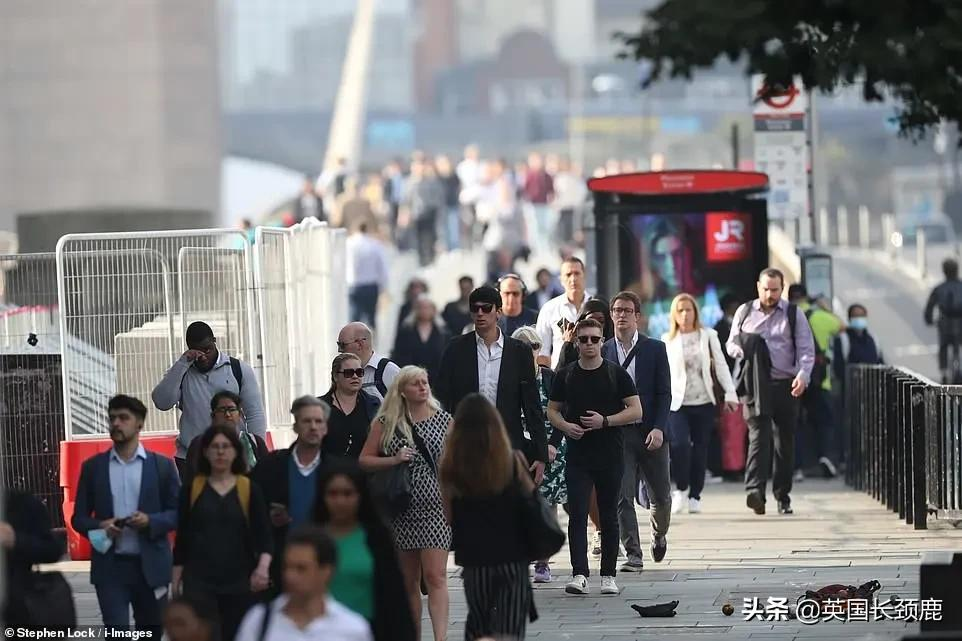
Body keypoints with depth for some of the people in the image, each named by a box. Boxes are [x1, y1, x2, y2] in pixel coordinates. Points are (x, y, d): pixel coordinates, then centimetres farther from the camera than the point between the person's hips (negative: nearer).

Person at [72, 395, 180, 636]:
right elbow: (78, 517, 9)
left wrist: (151, 521, -15)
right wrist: (99, 527, -13)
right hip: (110, 566, 0)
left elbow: (178, 512, 4)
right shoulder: (93, 467, 7)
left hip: (150, 565, 0)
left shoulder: (162, 466, 5)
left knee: (151, 633, 10)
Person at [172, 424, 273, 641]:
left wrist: (263, 566, -19)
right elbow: (182, 537, 9)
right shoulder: (192, 489, 4)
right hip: (198, 582, -1)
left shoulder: (250, 489, 3)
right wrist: (176, 578, 6)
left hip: (240, 582, 1)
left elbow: (263, 534, -1)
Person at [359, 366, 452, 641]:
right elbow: (364, 461, 5)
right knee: (408, 582, 9)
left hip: (435, 507, -2)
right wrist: (394, 460, -11)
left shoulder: (443, 420, 5)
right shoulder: (385, 423, 4)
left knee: (435, 577, -12)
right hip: (401, 511, 2)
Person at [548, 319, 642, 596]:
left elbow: (636, 411, -1)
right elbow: (552, 410, 14)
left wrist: (605, 421, -14)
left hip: (610, 455, -1)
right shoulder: (565, 375, 7)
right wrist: (565, 425, -8)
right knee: (577, 515, -9)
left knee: (609, 516, 6)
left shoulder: (616, 374, 1)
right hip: (578, 456, 1)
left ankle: (608, 575, 14)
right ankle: (579, 575, -14)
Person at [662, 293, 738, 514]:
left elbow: (721, 365, 5)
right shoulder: (667, 340, 6)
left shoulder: (708, 336, 7)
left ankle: (695, 496, 14)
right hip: (677, 403, -1)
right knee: (680, 444, -19)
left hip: (703, 402, 1)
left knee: (700, 449, 2)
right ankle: (681, 488, 1)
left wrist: (730, 393, -4)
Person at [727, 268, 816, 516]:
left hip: (786, 385, 1)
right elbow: (731, 343, 17)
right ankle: (755, 489, -27)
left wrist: (803, 375, -16)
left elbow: (806, 349, 2)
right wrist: (742, 352, -7)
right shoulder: (744, 312, 11)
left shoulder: (794, 315, 6)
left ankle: (782, 496, 15)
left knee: (785, 440, 5)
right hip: (755, 385, -1)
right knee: (759, 435, -15)